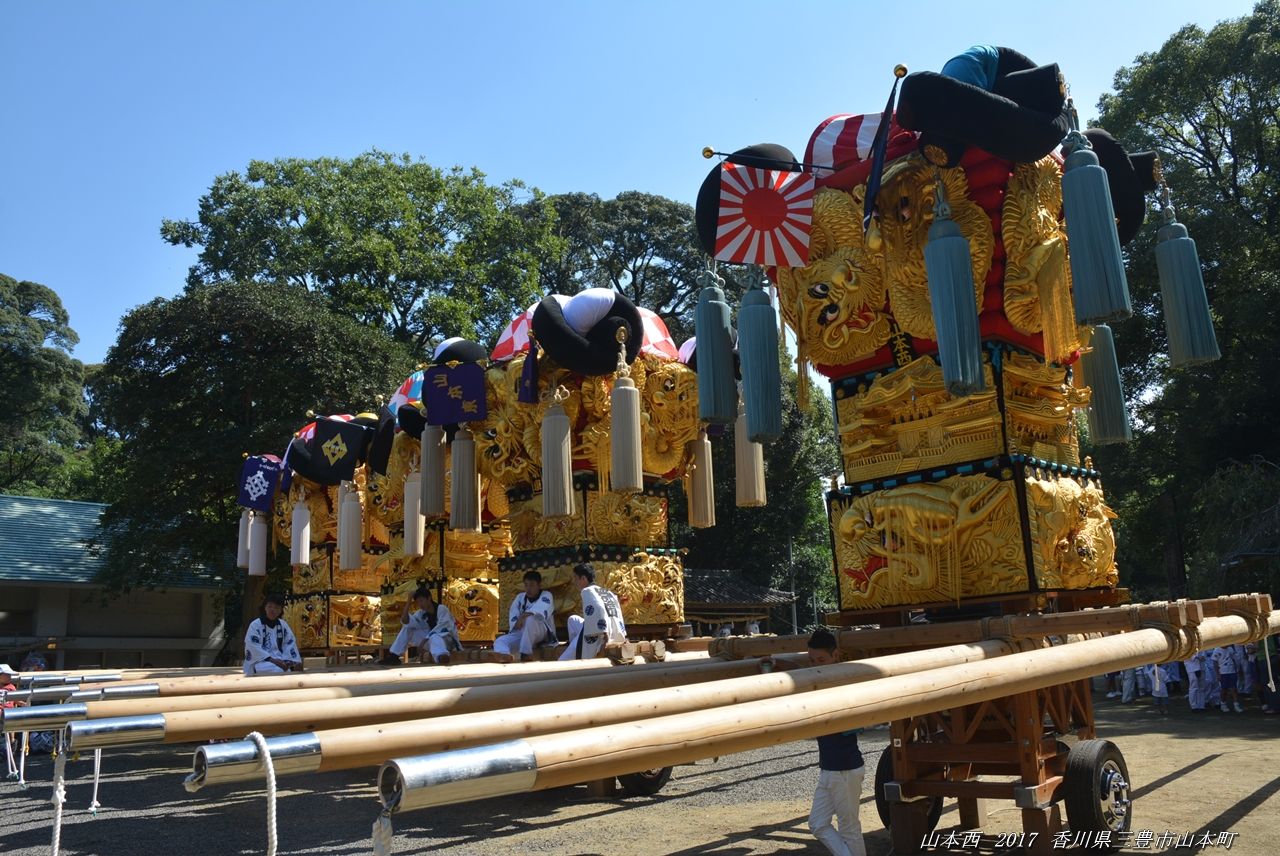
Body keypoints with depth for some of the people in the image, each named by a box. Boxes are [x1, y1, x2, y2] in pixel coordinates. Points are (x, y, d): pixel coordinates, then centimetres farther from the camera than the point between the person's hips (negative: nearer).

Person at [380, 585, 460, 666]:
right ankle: (394, 656, -3)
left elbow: (442, 628, -24)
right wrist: (408, 603, -11)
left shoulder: (442, 609, -13)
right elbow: (405, 622, -6)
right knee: (407, 628, 2)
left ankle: (441, 656, -78)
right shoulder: (421, 613, 6)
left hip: (448, 640, -7)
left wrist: (426, 639, -28)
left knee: (434, 638, -44)